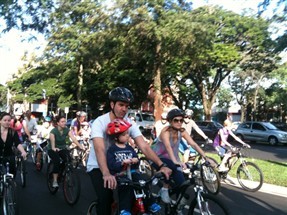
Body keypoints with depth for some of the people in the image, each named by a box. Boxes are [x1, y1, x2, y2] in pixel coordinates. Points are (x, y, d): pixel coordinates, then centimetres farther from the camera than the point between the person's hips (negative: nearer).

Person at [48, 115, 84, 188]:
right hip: (53, 150, -3)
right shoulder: (53, 131, -20)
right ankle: (55, 181, -16)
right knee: (57, 162, -28)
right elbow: (52, 140, -37)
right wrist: (53, 148, -59)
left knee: (68, 160, -23)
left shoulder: (67, 130, -11)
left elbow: (73, 138, -25)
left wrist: (80, 146, -41)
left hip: (63, 148, 3)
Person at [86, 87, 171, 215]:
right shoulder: (100, 122, -22)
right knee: (105, 197, -24)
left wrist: (161, 165, -33)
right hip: (97, 167, -4)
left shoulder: (130, 123, -10)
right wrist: (106, 174, -53)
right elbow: (100, 150, -37)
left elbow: (144, 146, -19)